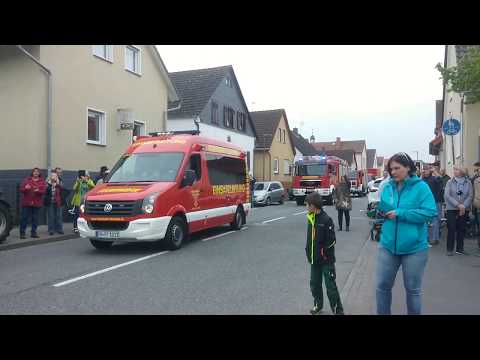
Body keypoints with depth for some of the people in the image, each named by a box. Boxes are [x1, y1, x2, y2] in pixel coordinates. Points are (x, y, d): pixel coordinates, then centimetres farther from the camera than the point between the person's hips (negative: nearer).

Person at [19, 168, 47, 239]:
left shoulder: (42, 181, 7)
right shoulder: (27, 180, 7)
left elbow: (43, 190, -4)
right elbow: (21, 189, 3)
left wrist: (38, 191, -24)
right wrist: (25, 188, -18)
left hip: (37, 203, 1)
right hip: (27, 202, -1)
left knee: (35, 218, 4)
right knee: (24, 217, -2)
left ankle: (33, 232, 12)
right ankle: (22, 233, 4)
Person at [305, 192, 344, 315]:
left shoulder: (326, 220, -16)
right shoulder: (310, 218, 5)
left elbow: (331, 241, -15)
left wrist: (324, 252, -14)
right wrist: (309, 253, 11)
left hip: (326, 260, -7)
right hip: (314, 259, 7)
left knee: (330, 286, -1)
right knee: (315, 284, 17)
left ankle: (338, 310, 12)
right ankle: (318, 305, 35)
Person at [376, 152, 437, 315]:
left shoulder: (420, 186, -9)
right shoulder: (387, 187, 4)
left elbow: (431, 212, -18)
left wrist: (400, 213, -20)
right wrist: (379, 211, -11)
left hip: (414, 248, -3)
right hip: (388, 245, 4)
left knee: (413, 289, 14)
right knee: (382, 286, 10)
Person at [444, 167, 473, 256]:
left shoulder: (468, 183, 1)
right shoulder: (450, 182, -1)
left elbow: (470, 196, -3)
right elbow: (447, 195, -9)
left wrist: (464, 206, -16)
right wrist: (458, 204, -16)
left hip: (464, 209, 1)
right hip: (452, 209, -1)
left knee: (461, 229, 7)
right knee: (451, 229, -1)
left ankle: (460, 248, 17)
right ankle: (449, 249, 7)